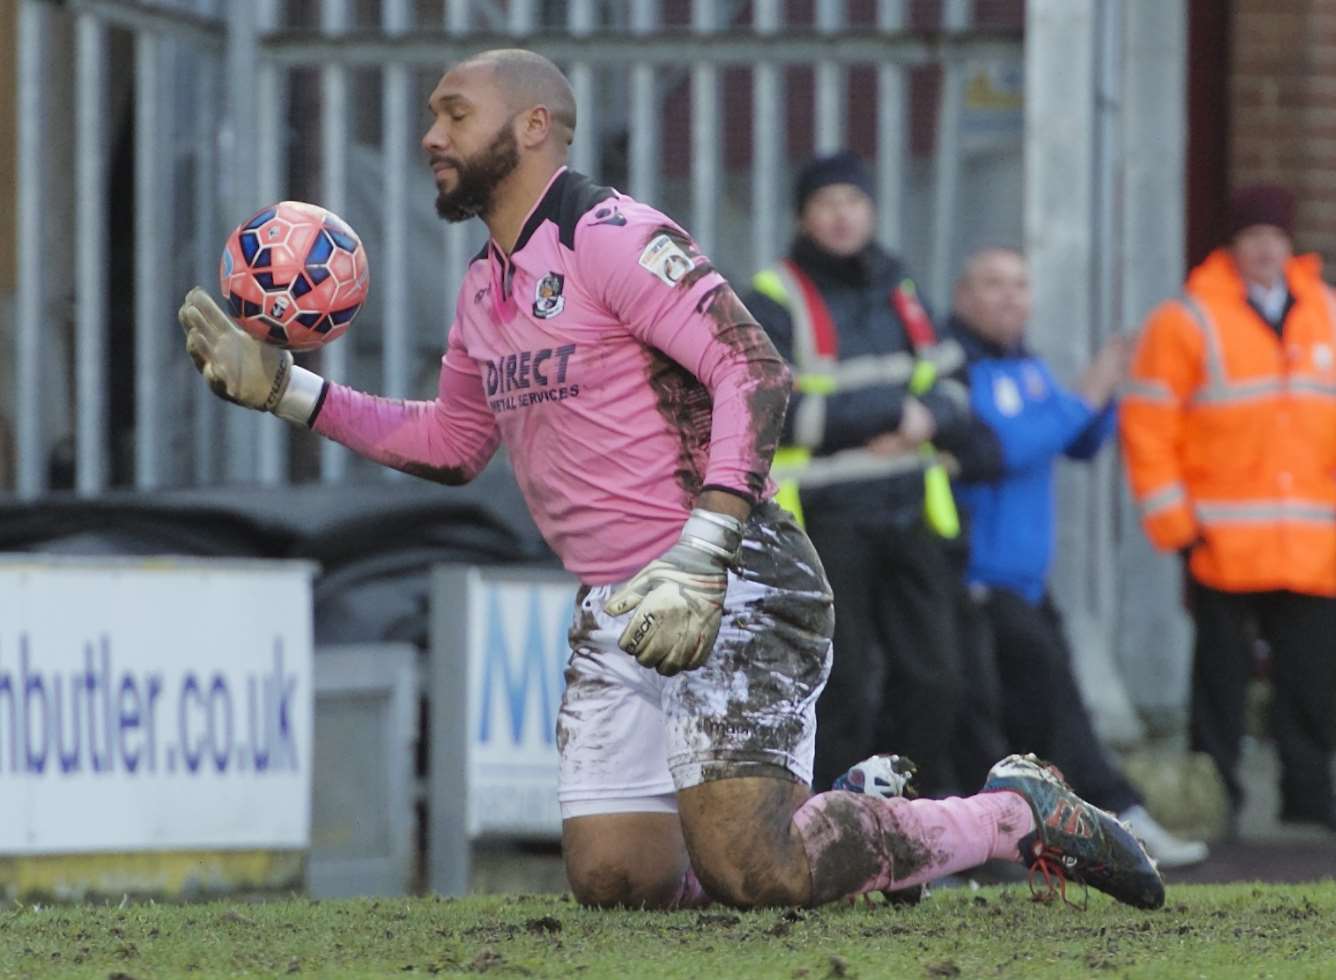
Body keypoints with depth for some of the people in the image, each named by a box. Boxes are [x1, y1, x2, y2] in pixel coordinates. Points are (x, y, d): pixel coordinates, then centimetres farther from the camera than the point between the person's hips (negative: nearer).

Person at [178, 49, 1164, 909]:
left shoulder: (611, 236, -10)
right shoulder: (484, 288, 18)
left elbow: (754, 373, -18)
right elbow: (452, 443, 31)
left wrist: (699, 557, -27)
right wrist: (286, 389, 22)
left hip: (728, 590, -8)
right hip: (616, 612, 8)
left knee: (744, 866, -21)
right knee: (612, 875, -5)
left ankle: (1019, 813, -1)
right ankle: (854, 812, 17)